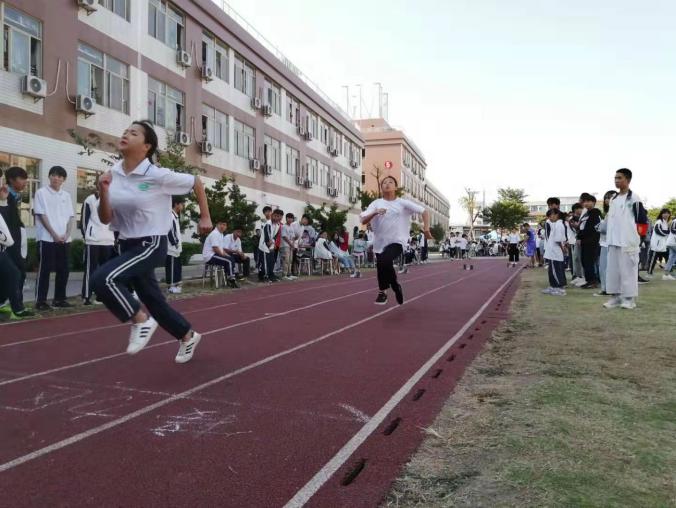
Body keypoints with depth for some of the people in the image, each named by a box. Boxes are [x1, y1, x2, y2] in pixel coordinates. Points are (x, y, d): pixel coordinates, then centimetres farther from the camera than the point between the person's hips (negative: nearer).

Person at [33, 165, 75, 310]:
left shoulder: (66, 195, 14)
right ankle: (40, 300, 0)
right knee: (45, 270, -4)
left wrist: (67, 234, -4)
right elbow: (42, 215, -7)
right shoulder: (41, 193, 0)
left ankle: (59, 298, 15)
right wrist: (54, 234, -13)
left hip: (64, 239, 5)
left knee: (63, 270, 6)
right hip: (47, 238, -5)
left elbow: (71, 217, 10)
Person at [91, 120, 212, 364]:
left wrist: (205, 217, 6)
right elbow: (105, 219, 3)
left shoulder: (158, 176, -15)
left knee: (103, 278, -27)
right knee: (154, 301, 15)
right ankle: (188, 336, 38)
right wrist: (103, 192, -14)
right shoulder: (113, 175, 2)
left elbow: (196, 182, -1)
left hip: (151, 244, -7)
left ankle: (141, 320, -6)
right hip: (127, 245, 7)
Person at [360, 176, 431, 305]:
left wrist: (426, 228, -8)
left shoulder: (402, 203, 5)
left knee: (383, 261, -29)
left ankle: (383, 291, -10)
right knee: (385, 265, 9)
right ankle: (395, 286, 41)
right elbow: (363, 221, -4)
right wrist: (375, 213, -22)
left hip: (397, 241, -3)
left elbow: (424, 211, 5)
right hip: (380, 242, 3)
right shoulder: (376, 203, 6)